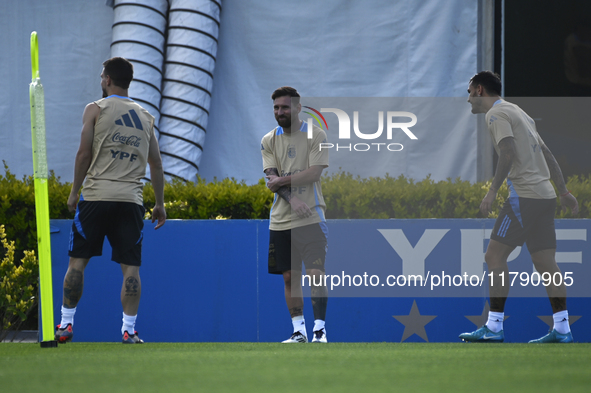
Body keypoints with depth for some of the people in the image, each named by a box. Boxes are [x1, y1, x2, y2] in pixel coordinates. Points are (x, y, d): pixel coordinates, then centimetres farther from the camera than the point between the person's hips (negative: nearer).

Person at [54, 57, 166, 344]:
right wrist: (160, 203, 17)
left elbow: (84, 154, -2)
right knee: (130, 267, -1)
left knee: (77, 261, 5)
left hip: (97, 195, -2)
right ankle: (129, 329, -8)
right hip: (131, 199, 3)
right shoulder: (145, 117, 14)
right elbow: (156, 164, 13)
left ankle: (66, 323, 6)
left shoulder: (95, 110, 3)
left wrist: (74, 191, 6)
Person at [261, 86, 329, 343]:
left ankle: (320, 329, -5)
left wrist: (280, 180, -8)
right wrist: (292, 199, -18)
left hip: (310, 218, -4)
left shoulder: (316, 135, -1)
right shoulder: (268, 141, 8)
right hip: (281, 220, 4)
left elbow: (314, 172, -11)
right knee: (290, 276, 5)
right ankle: (298, 330, 11)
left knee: (315, 274, -10)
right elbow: (272, 179, -2)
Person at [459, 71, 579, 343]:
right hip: (545, 195, 9)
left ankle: (494, 328, -10)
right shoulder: (518, 112, 23)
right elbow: (546, 154, 24)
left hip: (524, 196, -9)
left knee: (495, 256, -7)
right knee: (546, 263, 6)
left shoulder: (496, 114, -4)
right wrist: (563, 191, 27)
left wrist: (492, 191, -21)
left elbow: (508, 152, -20)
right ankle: (562, 329, 1)